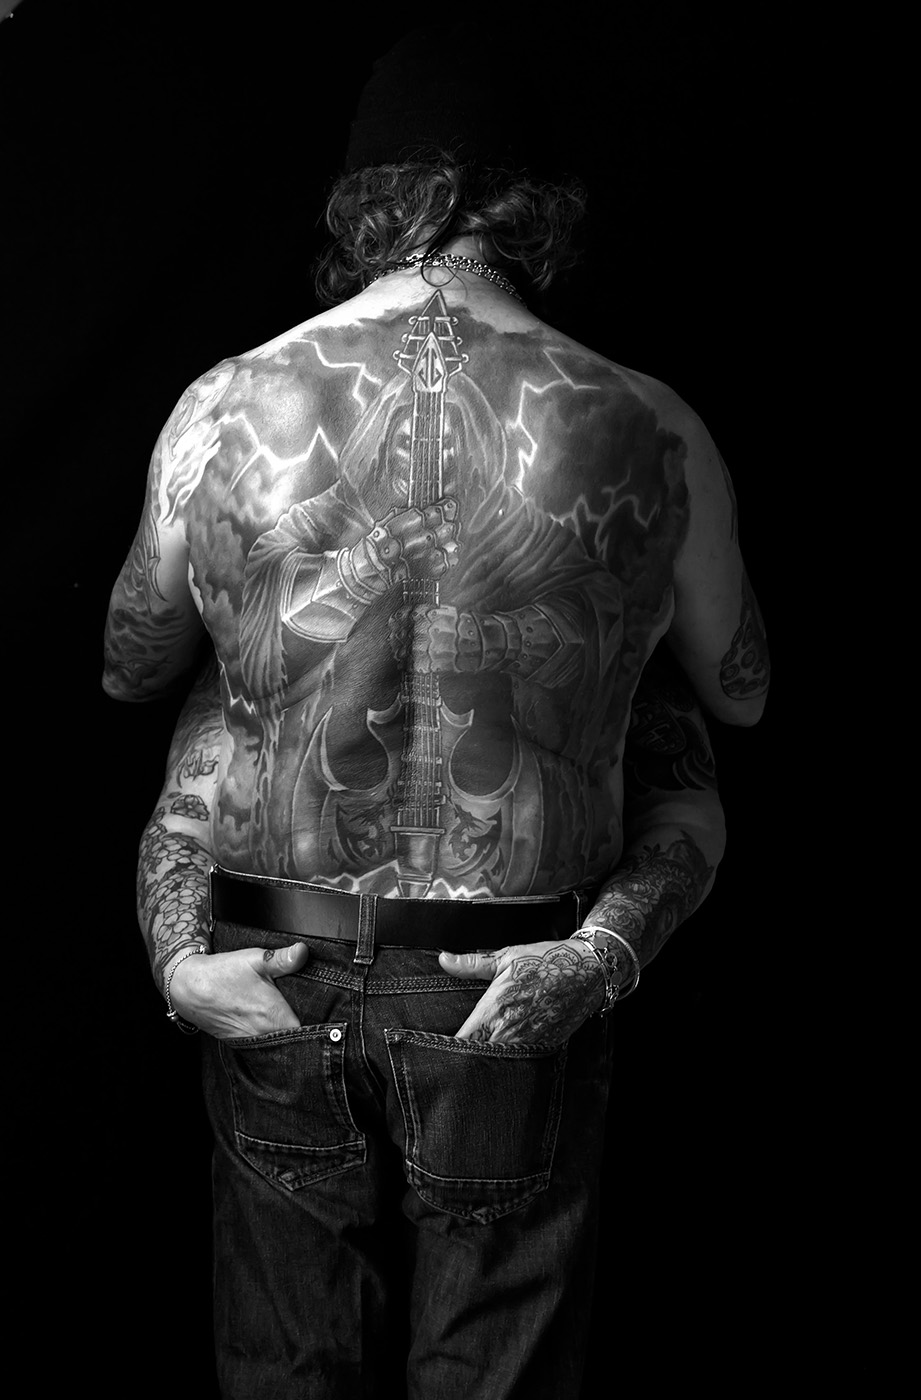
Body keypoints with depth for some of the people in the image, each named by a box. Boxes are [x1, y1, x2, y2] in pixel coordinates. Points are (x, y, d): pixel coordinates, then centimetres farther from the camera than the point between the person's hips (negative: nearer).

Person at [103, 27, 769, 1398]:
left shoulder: (223, 408, -6)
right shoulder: (649, 434, -9)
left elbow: (127, 668, 9)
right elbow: (740, 694, 8)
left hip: (273, 980, 2)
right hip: (515, 995, -1)